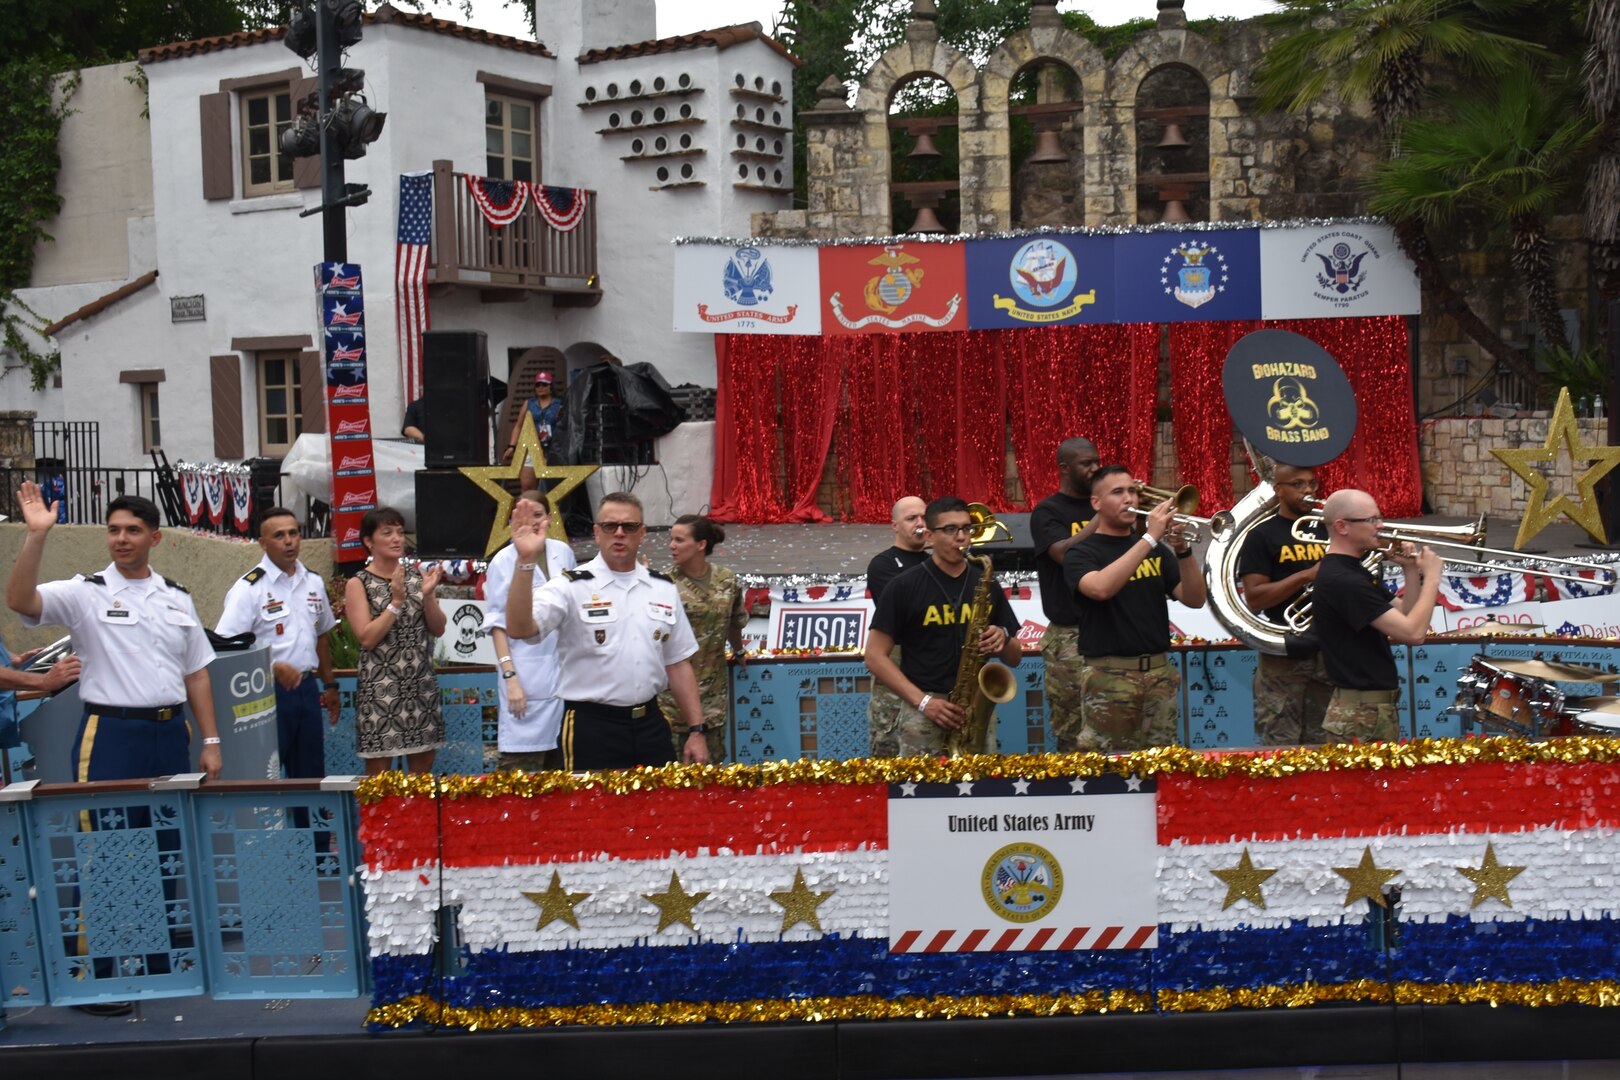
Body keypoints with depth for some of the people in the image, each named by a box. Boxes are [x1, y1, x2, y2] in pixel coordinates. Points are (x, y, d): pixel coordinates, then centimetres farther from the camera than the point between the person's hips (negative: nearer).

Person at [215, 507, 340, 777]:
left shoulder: (314, 583, 10)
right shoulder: (248, 588, -10)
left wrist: (329, 684, 20)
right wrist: (274, 668, -26)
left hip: (308, 689, 6)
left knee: (311, 775, 12)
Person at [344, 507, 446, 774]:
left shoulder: (417, 576, 9)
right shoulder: (358, 584, -3)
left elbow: (438, 629, 7)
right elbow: (367, 638, -12)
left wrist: (428, 594, -9)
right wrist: (396, 601, -17)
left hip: (422, 685, 4)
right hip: (380, 688, -4)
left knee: (423, 770, 9)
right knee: (379, 772, 0)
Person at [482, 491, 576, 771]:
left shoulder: (563, 552, 8)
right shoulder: (504, 561, -4)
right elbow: (497, 625, -5)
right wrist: (509, 676, -12)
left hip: (564, 671, 5)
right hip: (526, 673, -4)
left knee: (557, 760, 7)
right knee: (520, 762, -7)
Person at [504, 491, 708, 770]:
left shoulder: (664, 590, 10)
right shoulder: (572, 588, -5)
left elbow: (678, 664, 13)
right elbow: (519, 628, -20)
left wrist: (696, 730, 8)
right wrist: (525, 561, -30)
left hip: (650, 724, 4)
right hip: (591, 728, -4)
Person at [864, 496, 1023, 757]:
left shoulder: (987, 585, 11)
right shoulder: (904, 587, 0)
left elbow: (1014, 658, 17)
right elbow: (875, 656, -3)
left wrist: (1003, 638, -6)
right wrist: (922, 701, -13)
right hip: (924, 715, -3)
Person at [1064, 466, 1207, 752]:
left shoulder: (1156, 549, 13)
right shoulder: (1081, 554, -2)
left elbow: (1195, 599, 4)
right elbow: (1101, 588, -24)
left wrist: (1183, 550, -12)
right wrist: (1149, 538, -23)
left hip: (1159, 672, 5)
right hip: (1108, 676, -5)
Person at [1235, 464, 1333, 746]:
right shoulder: (1262, 536, -2)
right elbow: (1253, 598, -11)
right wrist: (1307, 576, -19)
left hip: (1328, 652, 5)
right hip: (1283, 658, -5)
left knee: (1322, 745, 8)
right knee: (1280, 745, -4)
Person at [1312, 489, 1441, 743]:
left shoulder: (1354, 571, 13)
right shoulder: (1341, 581, -21)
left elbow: (1405, 618, 14)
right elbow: (1413, 633, -24)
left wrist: (1411, 571, 2)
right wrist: (1431, 577, -12)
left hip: (1378, 709, 10)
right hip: (1361, 716, -10)